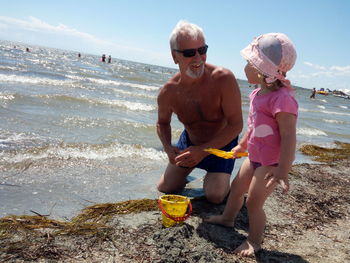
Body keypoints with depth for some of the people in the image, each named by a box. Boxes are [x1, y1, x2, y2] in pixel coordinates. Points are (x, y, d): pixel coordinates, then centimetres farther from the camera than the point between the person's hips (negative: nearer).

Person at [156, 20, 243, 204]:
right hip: (189, 141, 3)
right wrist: (168, 149, -19)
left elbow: (236, 124, -26)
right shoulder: (168, 92, -19)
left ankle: (216, 177, 21)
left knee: (215, 196, -14)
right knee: (165, 188, 5)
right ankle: (183, 171, 37)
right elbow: (163, 123, 2)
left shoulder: (224, 78, -31)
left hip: (222, 143, -3)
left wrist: (203, 150, -33)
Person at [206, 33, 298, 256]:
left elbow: (289, 137, -29)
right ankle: (228, 218, 46)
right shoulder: (259, 94, 3)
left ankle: (255, 240, 23)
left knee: (254, 202, -1)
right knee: (237, 187, 22)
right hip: (255, 157, 9)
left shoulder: (282, 99, -28)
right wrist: (242, 145, 28)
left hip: (272, 163, -9)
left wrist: (282, 171, -31)